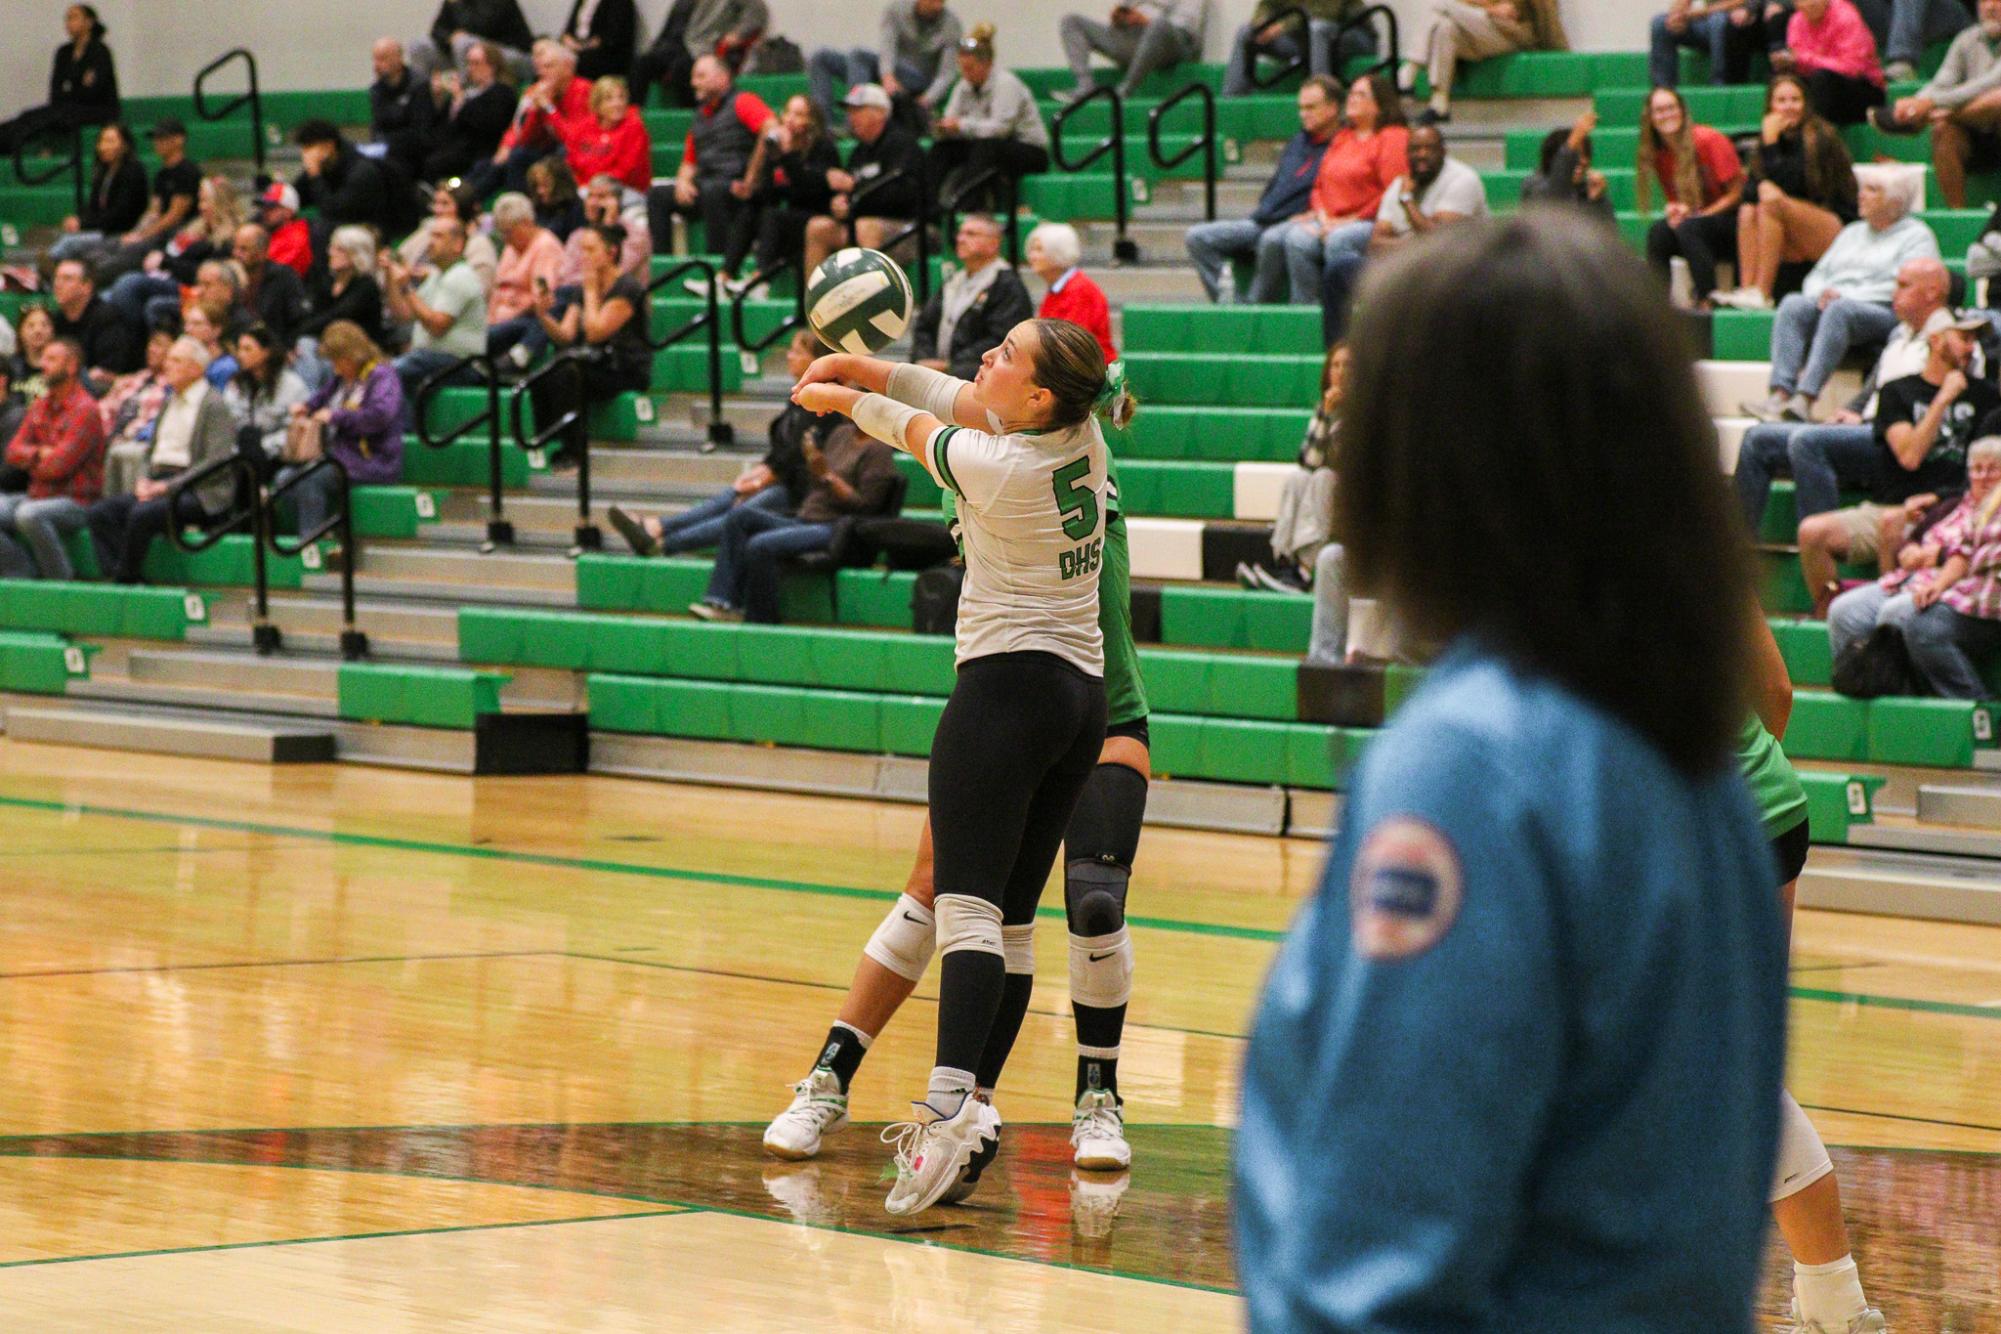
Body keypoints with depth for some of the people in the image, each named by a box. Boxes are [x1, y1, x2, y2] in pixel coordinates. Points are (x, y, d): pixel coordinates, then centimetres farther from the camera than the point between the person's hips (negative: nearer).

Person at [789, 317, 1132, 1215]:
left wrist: (847, 398, 23)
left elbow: (921, 432, 5)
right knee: (1015, 916, 10)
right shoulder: (1082, 435, 3)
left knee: (969, 904, -18)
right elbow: (964, 406, 20)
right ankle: (976, 1103, 12)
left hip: (1008, 681, -9)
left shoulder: (997, 468, -16)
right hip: (1084, 695, 9)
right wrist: (881, 373, 13)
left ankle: (952, 1105, -32)